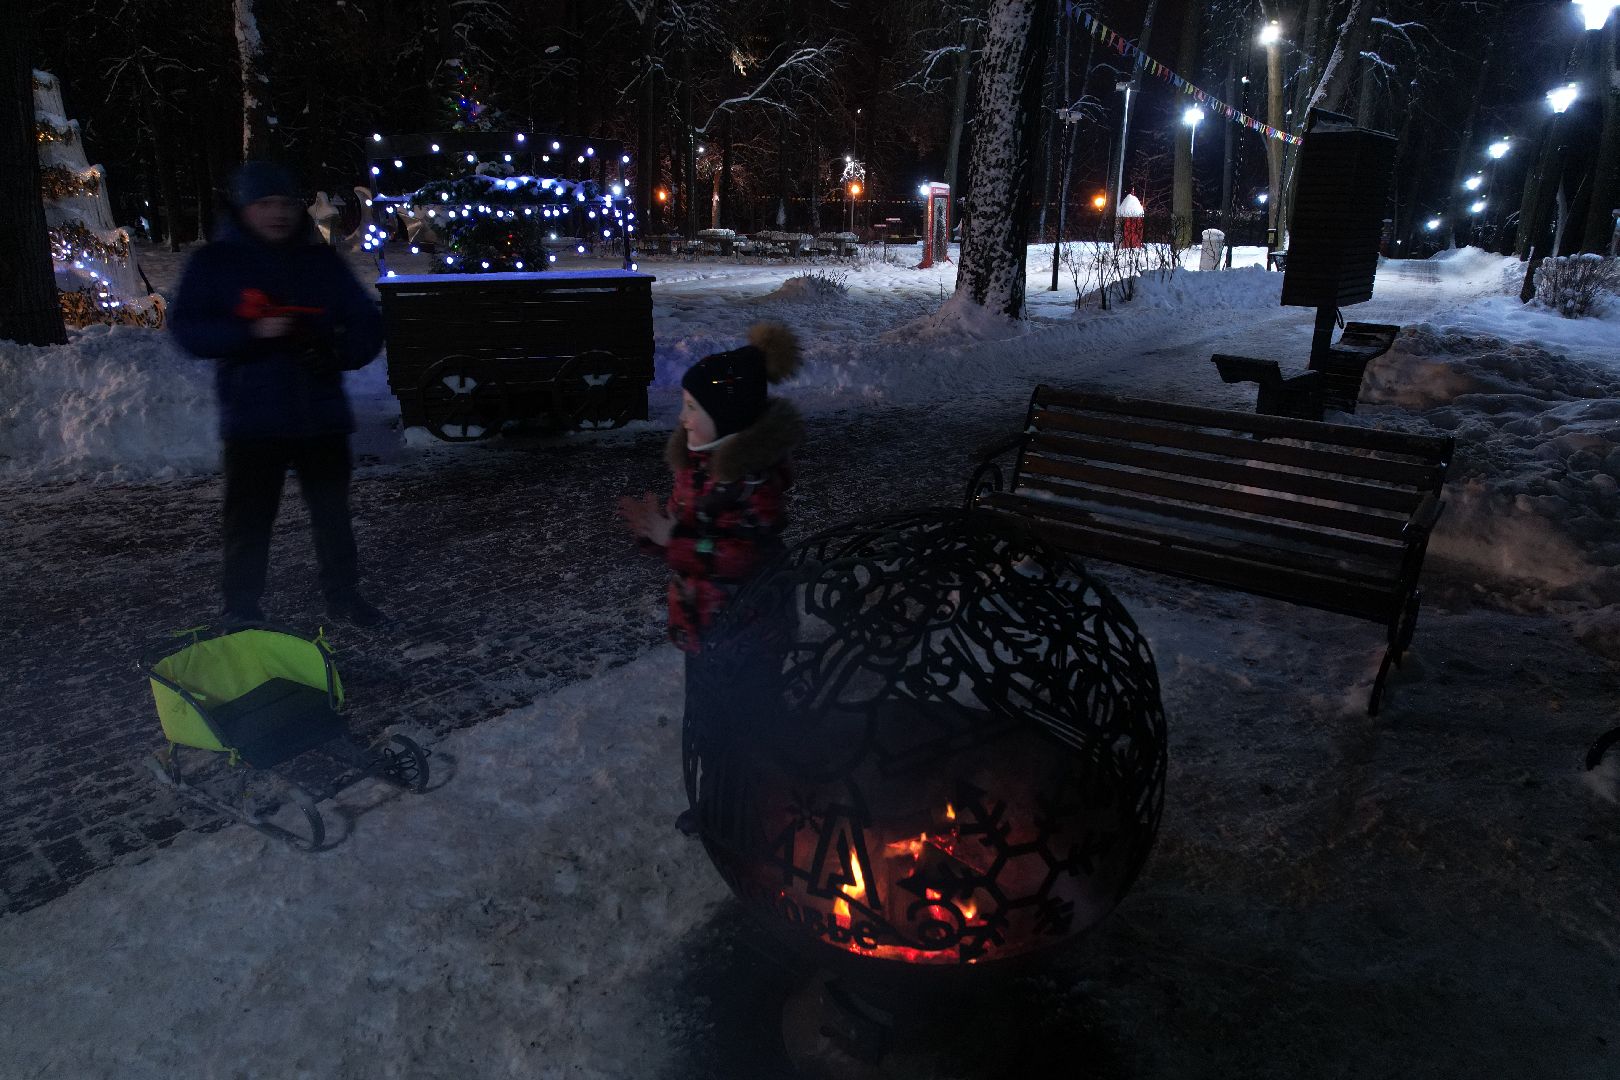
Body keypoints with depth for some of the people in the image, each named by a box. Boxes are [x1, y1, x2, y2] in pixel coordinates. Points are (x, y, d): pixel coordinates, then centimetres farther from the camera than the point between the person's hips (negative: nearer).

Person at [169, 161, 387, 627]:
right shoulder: (215, 262, 2)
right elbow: (187, 327, -6)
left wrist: (342, 353, -12)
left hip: (322, 414, 3)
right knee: (249, 518, 1)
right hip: (253, 418, -2)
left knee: (333, 510, 10)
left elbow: (367, 322, 9)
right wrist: (252, 332, -22)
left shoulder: (323, 261, 9)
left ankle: (342, 593, 24)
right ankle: (240, 605, 16)